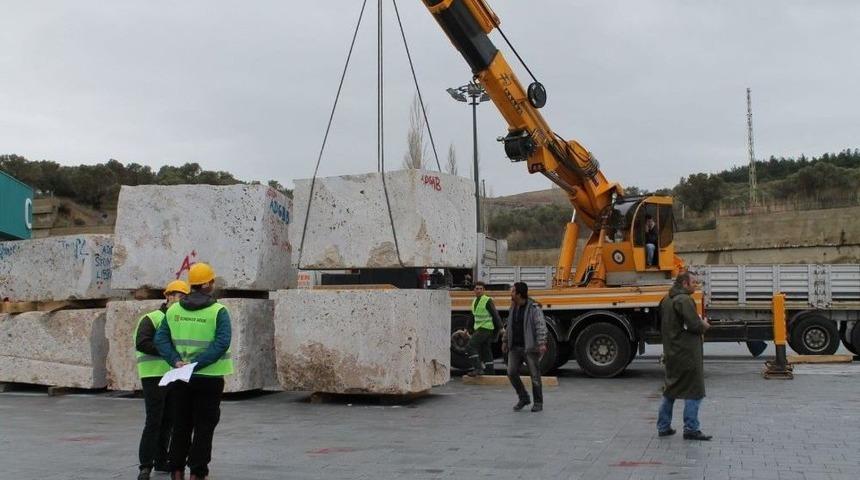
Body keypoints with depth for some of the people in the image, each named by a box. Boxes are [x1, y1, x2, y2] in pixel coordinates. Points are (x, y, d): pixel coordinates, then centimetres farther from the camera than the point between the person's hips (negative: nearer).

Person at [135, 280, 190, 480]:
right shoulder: (151, 319, -6)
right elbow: (142, 343, -18)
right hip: (154, 376, -7)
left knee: (167, 421, 11)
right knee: (154, 421, -9)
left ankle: (161, 461, 20)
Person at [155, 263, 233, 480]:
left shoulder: (174, 310, 5)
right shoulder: (218, 311, -9)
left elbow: (160, 338, -2)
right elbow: (222, 343, -20)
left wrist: (176, 361, -10)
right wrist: (197, 363, -19)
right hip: (209, 378, -4)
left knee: (181, 426, 14)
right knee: (204, 427, 4)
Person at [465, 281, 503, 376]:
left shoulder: (487, 301, -13)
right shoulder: (475, 301, 12)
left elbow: (495, 315, -10)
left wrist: (500, 328, -7)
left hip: (486, 328, -9)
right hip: (478, 329, 9)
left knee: (470, 346, -16)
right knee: (486, 351, 12)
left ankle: (478, 368, -17)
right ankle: (489, 372, 17)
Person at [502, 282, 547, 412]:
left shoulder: (534, 308, -11)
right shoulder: (513, 307, 11)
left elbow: (541, 327, -18)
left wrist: (542, 343, -28)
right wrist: (505, 341, 23)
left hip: (530, 348, -6)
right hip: (515, 348, 6)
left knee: (535, 376, 1)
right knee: (511, 372, -4)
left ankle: (538, 403, 14)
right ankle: (523, 398, 13)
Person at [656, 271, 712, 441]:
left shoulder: (666, 300, 13)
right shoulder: (684, 300, -16)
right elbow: (694, 325, -24)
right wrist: (704, 325, -2)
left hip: (671, 353, 9)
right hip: (687, 354, -9)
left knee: (671, 390, 17)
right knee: (694, 391, -1)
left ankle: (663, 427, 21)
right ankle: (691, 429, 0)